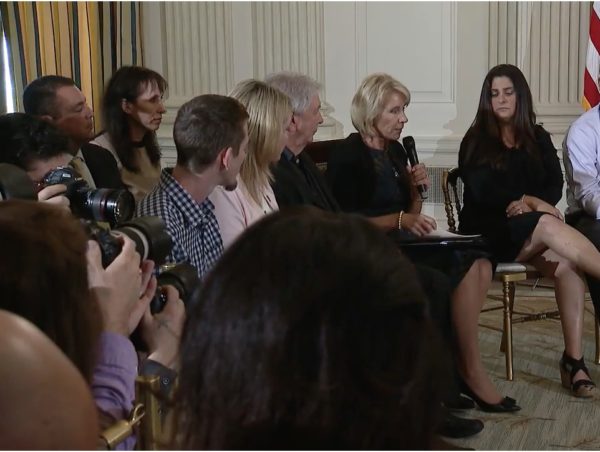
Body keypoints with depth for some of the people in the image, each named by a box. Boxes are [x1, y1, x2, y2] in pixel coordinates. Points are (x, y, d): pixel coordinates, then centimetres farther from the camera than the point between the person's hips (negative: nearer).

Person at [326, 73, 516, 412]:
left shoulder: (396, 150, 15)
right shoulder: (348, 156, -8)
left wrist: (416, 186, -2)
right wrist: (399, 220, -25)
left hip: (405, 243, 8)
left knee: (480, 264, -16)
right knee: (464, 267, -24)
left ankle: (457, 358, -10)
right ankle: (472, 372, -15)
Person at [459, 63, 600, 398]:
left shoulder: (539, 139, 16)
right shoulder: (476, 142, 6)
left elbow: (556, 185, 4)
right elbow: (482, 192, -8)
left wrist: (526, 204, -16)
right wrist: (530, 201, -18)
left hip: (534, 231, 4)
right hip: (490, 232, -3)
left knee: (568, 266, -30)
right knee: (547, 225, -35)